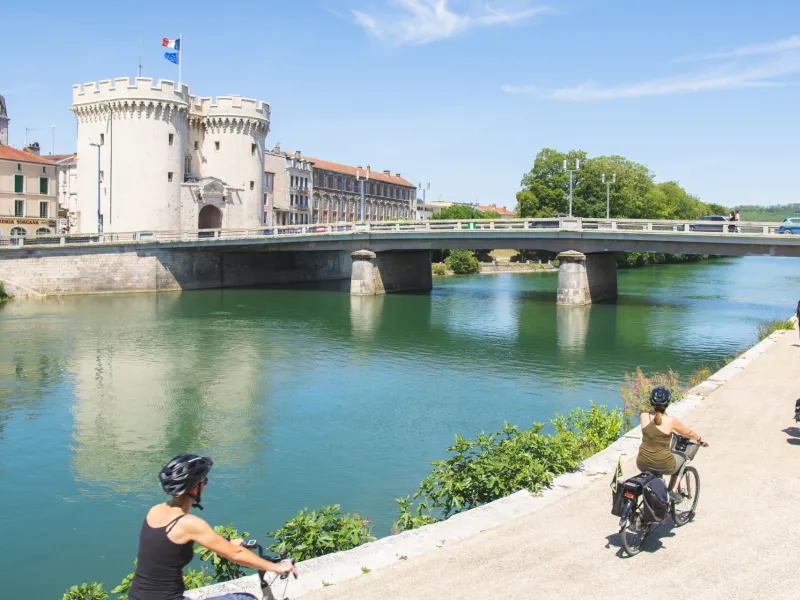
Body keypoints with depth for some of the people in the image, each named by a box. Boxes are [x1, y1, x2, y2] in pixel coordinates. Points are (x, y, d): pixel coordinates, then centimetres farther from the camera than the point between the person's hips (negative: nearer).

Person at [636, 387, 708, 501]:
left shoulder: (644, 416, -5)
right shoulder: (671, 420, -13)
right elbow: (689, 433, 4)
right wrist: (700, 439, 27)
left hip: (642, 464, 2)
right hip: (664, 466, -2)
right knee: (682, 456, 29)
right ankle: (672, 491, 25)